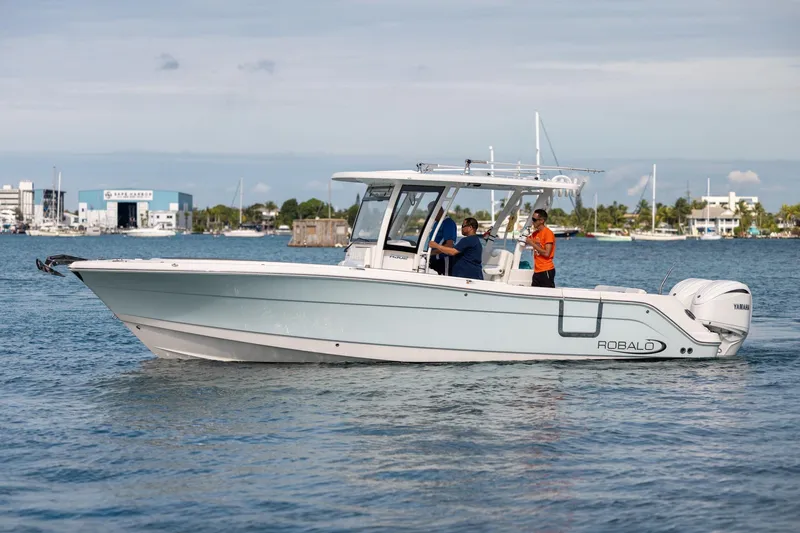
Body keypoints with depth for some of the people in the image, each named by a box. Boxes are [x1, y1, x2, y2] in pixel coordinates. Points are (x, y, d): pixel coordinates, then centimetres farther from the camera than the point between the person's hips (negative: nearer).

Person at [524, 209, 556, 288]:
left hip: (546, 271, -8)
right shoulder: (535, 233, 13)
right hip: (537, 271, 8)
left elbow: (547, 253, -17)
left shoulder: (548, 233, -10)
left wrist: (532, 243, -13)